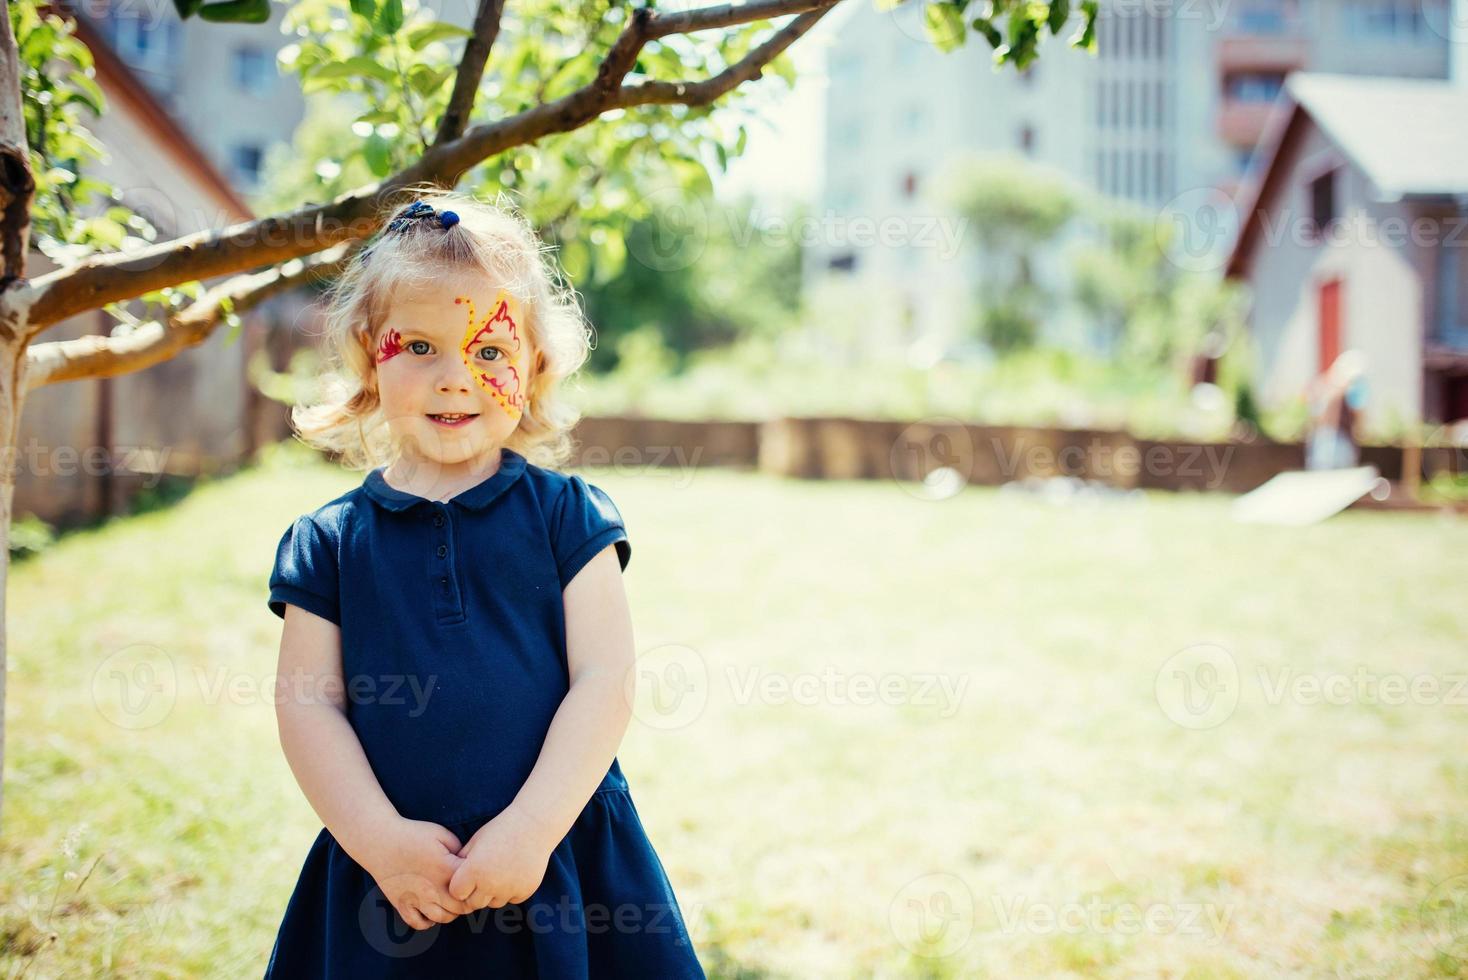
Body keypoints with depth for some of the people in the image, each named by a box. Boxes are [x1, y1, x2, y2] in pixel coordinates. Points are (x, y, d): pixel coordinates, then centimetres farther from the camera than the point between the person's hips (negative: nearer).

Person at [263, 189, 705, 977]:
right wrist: (381, 840, -12)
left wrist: (531, 831, -14)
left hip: (562, 867, -1)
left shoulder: (566, 514, 0)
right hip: (393, 883, 1)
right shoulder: (328, 541, 3)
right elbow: (308, 705, 0)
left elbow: (603, 682, -6)